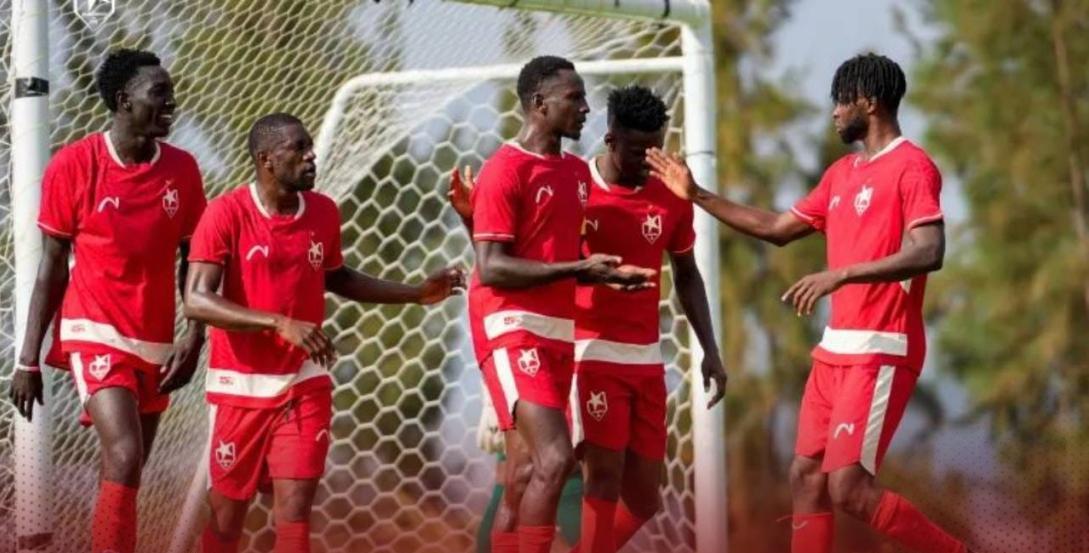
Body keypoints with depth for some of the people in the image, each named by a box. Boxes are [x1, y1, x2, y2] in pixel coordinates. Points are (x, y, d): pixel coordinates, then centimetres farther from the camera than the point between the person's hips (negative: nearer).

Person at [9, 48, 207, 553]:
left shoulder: (182, 169, 2)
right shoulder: (74, 165, -8)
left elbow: (192, 261, 9)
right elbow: (51, 266, -3)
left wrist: (194, 338, -6)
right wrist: (28, 359, -4)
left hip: (156, 342, 4)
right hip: (96, 334, -4)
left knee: (124, 472, 9)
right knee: (124, 459, -20)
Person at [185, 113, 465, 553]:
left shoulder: (324, 212, 2)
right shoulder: (227, 214, -14)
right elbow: (197, 301, -22)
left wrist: (416, 294, 14)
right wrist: (280, 323, -32)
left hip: (304, 384, 3)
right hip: (240, 386, -3)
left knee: (295, 512, -6)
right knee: (227, 514, 8)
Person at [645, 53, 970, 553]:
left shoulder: (912, 166, -10)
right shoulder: (842, 173, 16)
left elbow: (928, 253, -23)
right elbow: (778, 229, 25)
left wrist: (841, 275, -30)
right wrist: (697, 196, 23)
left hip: (882, 352, -9)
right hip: (836, 348, 9)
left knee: (848, 487, -15)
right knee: (806, 477, 7)